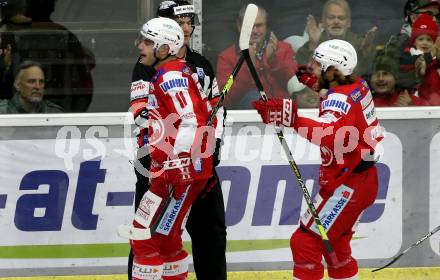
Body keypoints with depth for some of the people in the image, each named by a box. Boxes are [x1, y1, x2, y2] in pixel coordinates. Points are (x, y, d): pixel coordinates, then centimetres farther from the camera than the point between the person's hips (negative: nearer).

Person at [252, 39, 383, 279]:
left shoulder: (341, 100, -22)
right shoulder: (358, 87, 5)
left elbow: (327, 134, -43)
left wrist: (290, 118, -55)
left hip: (346, 186, -10)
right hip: (363, 180, 10)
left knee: (305, 242, -10)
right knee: (335, 246, 22)